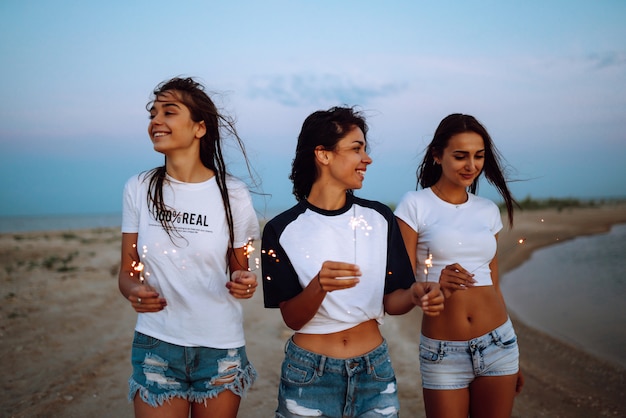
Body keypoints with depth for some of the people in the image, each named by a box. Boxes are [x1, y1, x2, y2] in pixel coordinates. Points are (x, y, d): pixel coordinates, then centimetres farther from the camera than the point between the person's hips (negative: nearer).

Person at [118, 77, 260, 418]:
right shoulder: (139, 189, -1)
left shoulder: (232, 194, -6)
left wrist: (243, 283, -17)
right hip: (156, 347, 1)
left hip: (221, 349, 0)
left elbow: (238, 269, 6)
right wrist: (134, 291, -18)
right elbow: (127, 271, 4)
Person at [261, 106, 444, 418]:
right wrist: (319, 286, -27)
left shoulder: (379, 218, -2)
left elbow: (389, 301, 2)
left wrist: (414, 294, -19)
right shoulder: (282, 230, -8)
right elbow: (292, 318, -8)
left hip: (375, 374, 2)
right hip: (309, 376, -2)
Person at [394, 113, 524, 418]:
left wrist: (512, 358, 17)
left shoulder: (488, 211, 8)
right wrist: (436, 287, -30)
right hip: (442, 352, -4)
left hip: (497, 344, 4)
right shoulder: (415, 205, -6)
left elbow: (493, 285, 14)